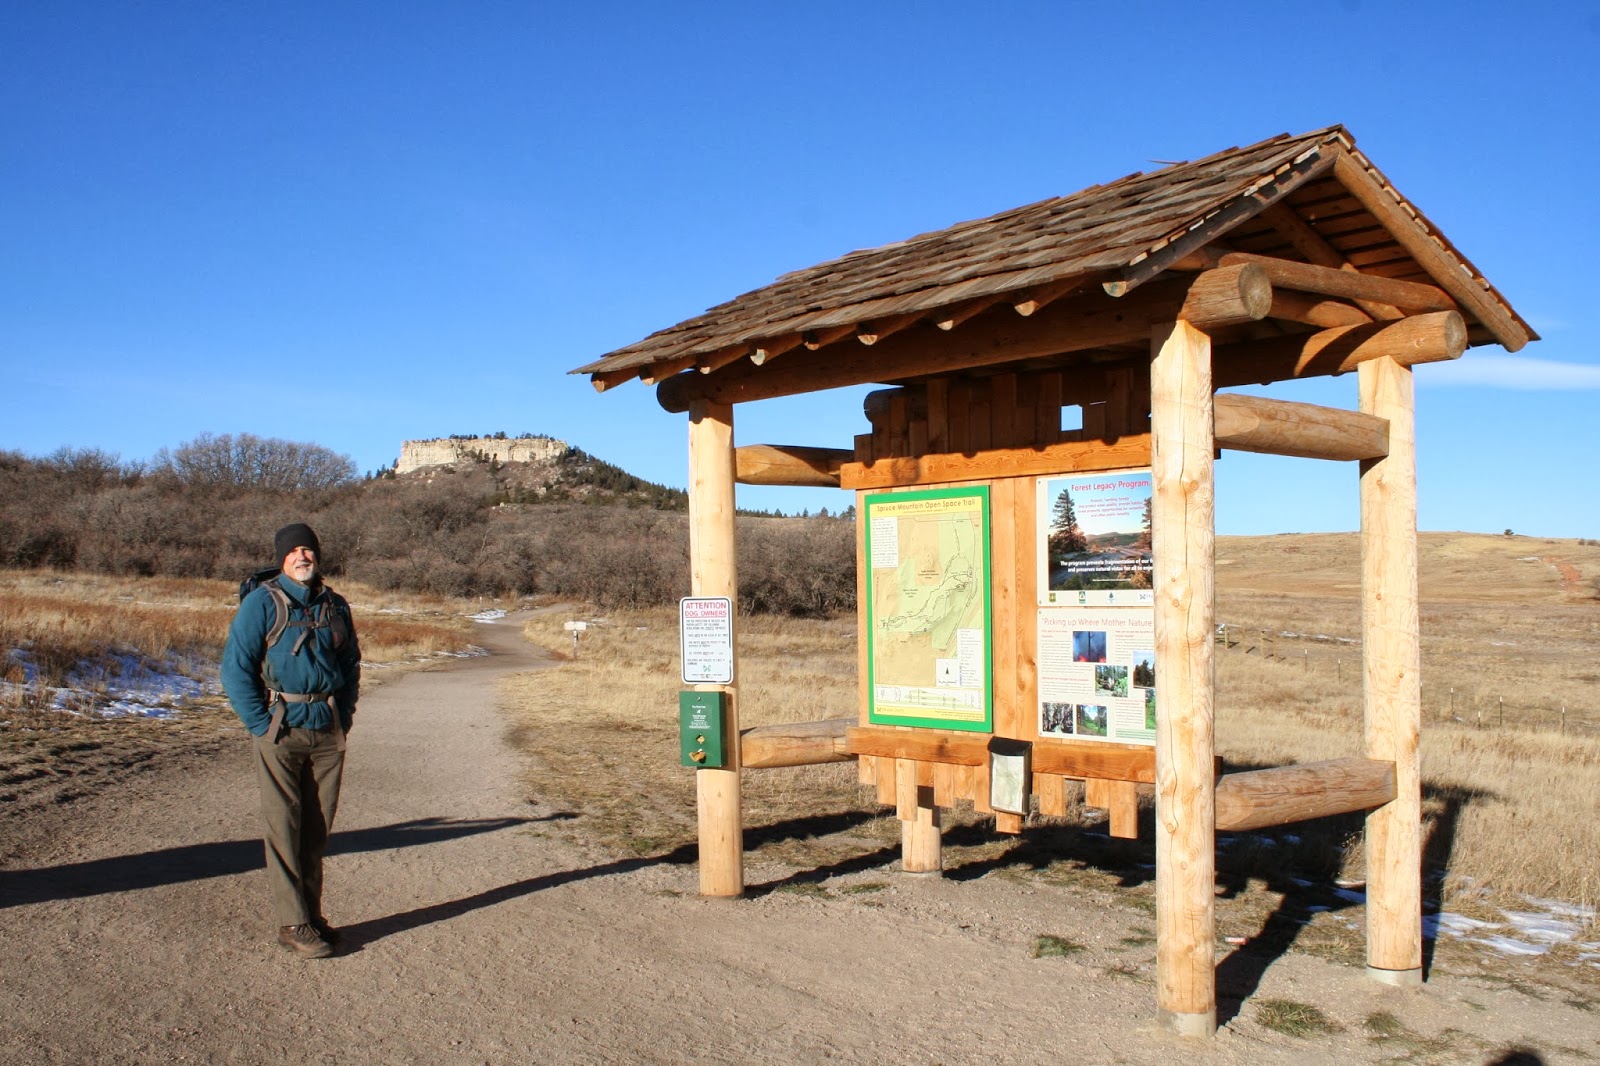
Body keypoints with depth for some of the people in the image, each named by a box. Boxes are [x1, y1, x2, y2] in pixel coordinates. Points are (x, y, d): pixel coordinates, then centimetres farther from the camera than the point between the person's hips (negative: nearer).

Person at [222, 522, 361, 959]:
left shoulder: (335, 606, 10)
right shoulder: (262, 603, -4)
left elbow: (351, 664, 20)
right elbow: (235, 668, -7)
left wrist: (344, 717, 9)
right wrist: (262, 725, -10)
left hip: (328, 733, 5)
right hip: (281, 729, -4)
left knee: (317, 829, 10)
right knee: (283, 829, -1)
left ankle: (312, 914, 21)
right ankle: (293, 924, 5)